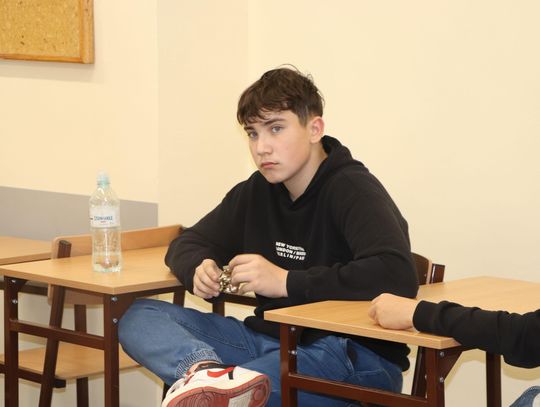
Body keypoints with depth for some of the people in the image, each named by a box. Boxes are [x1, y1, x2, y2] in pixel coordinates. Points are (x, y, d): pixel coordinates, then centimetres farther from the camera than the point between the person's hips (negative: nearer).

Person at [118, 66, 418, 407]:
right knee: (140, 317, -10)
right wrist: (199, 269, -6)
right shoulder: (256, 192, 11)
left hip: (354, 357, -8)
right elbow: (186, 246, 21)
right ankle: (204, 371, -37)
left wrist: (287, 282, -26)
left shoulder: (353, 190, -13)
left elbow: (398, 276, -30)